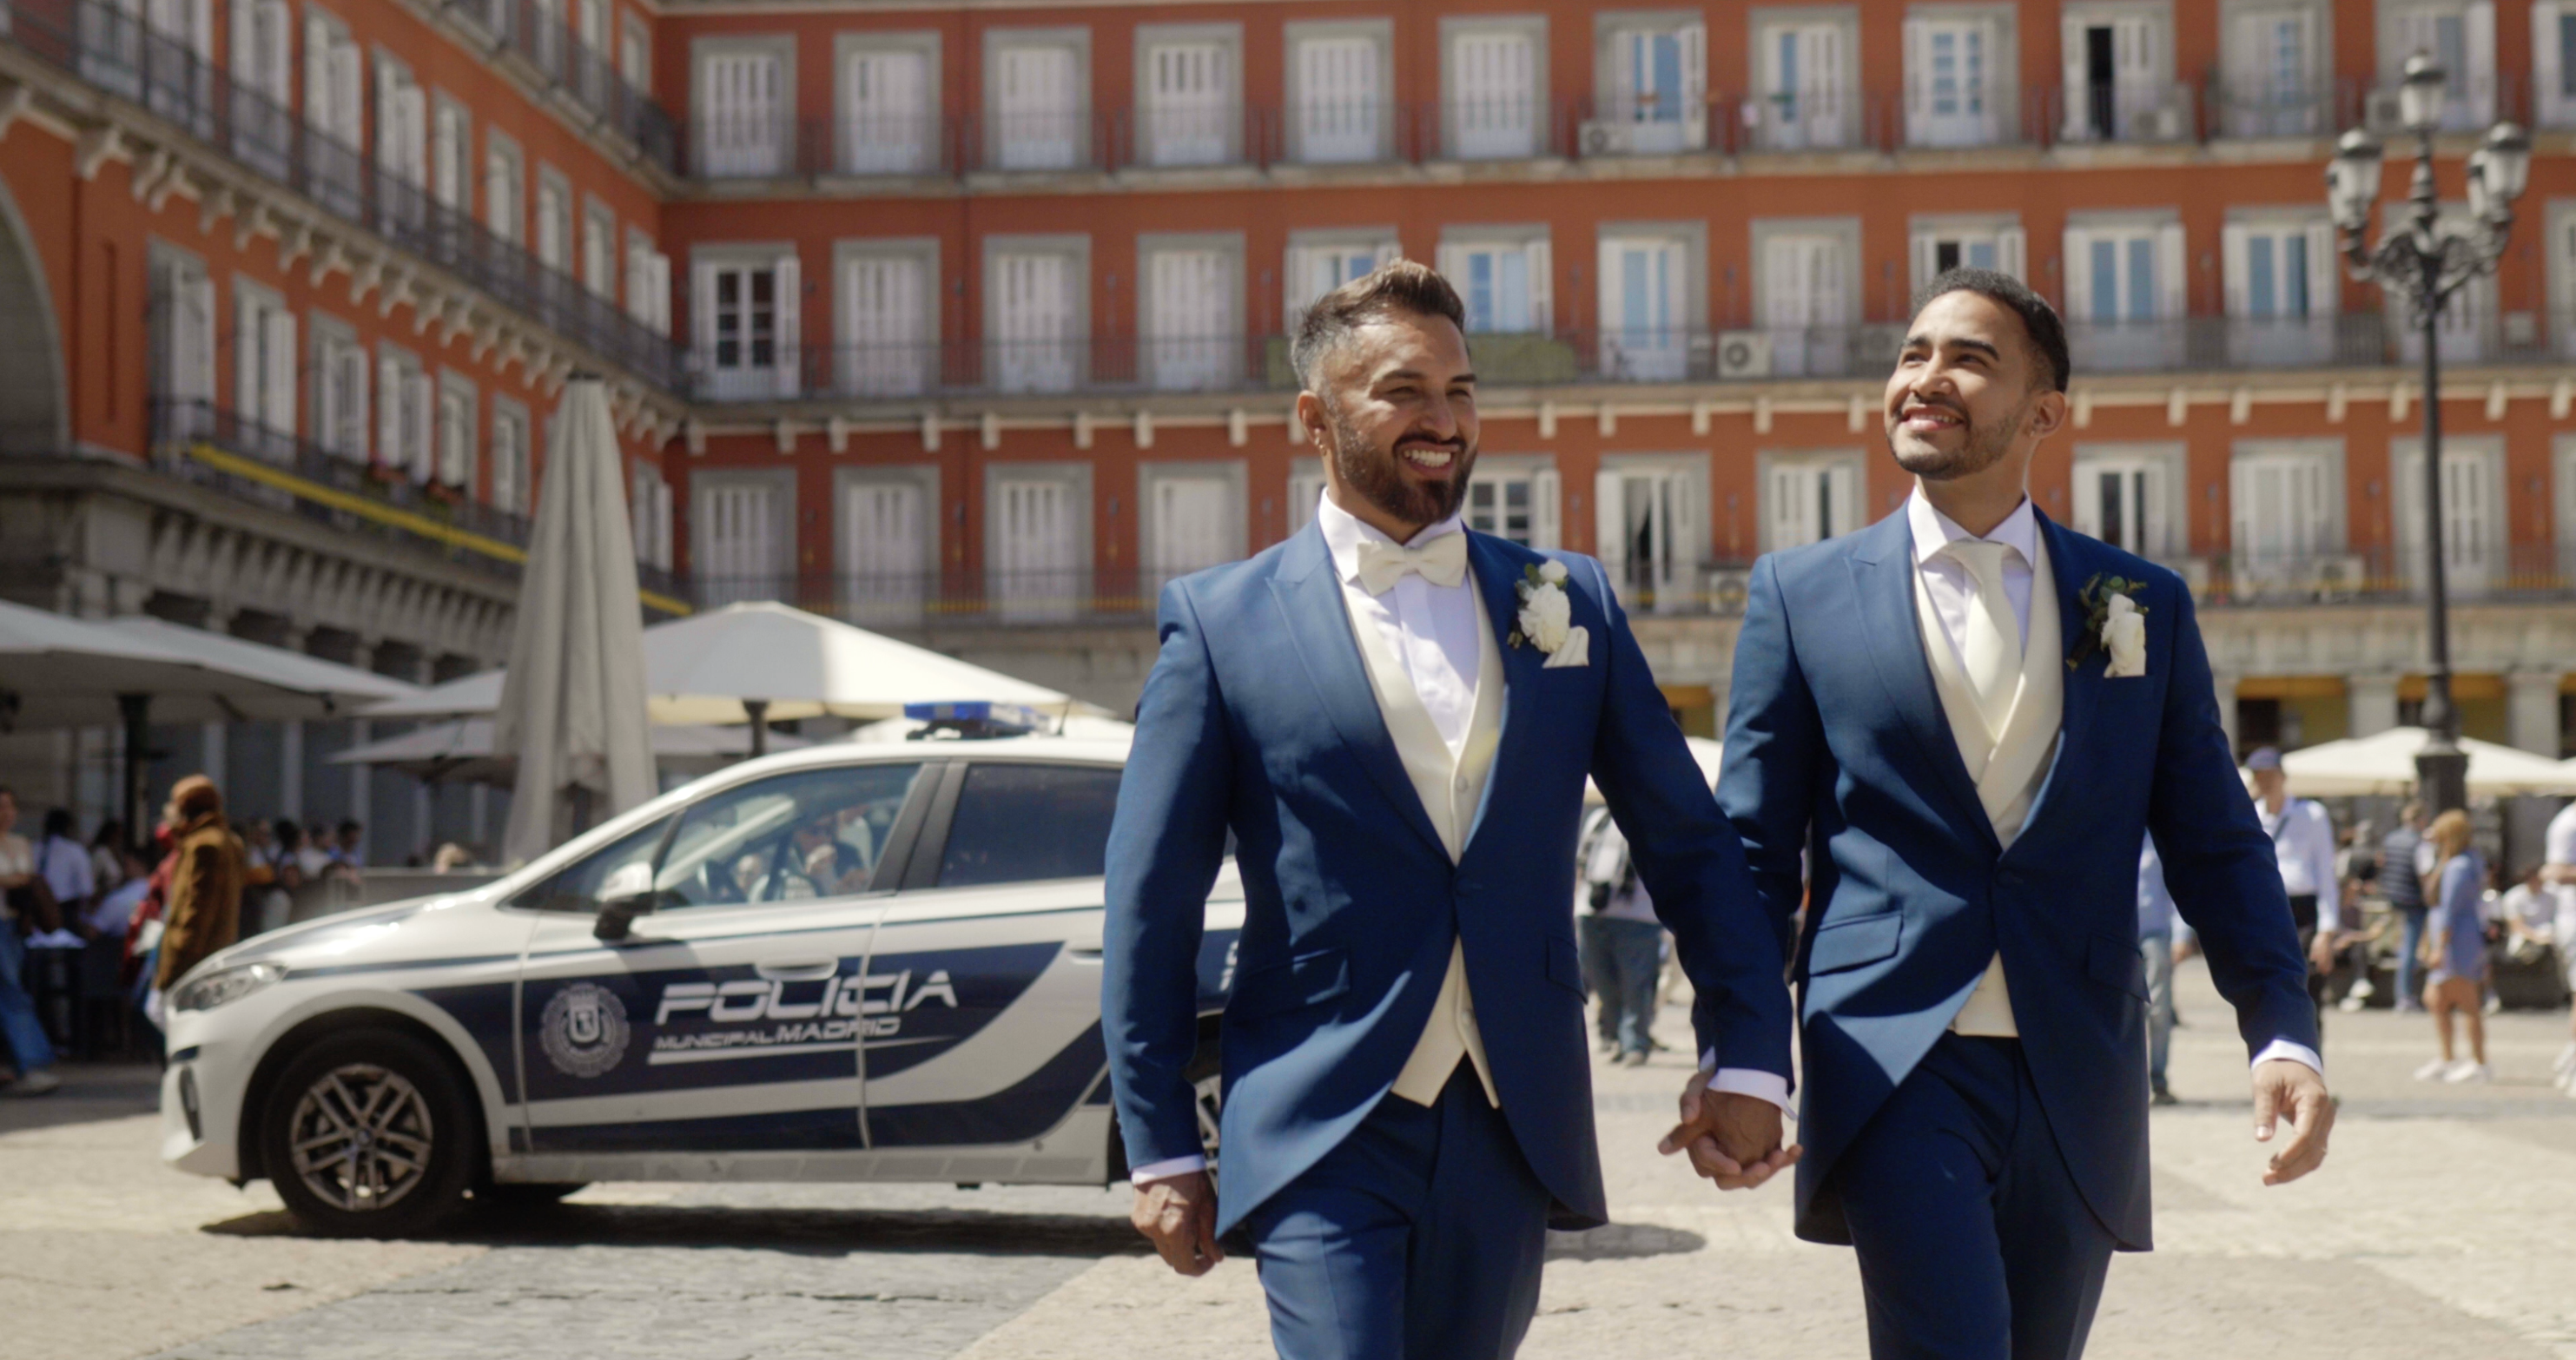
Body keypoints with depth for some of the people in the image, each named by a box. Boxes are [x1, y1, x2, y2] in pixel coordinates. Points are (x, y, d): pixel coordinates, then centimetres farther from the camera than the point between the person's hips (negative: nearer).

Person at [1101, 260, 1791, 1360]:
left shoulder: (1568, 601, 9)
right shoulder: (1223, 622, 0)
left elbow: (1689, 844, 11)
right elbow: (1151, 907, 0)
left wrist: (1748, 1058, 3)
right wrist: (1161, 1152, -2)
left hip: (1510, 1133, 3)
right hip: (1324, 1139, -3)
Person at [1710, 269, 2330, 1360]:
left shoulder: (2143, 606, 10)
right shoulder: (1803, 595, 5)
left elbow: (2215, 846, 8)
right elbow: (1751, 850, 4)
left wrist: (2283, 1034, -5)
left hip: (2077, 1084, 3)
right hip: (1897, 1067, -3)